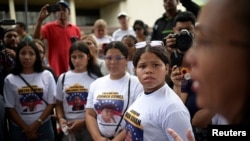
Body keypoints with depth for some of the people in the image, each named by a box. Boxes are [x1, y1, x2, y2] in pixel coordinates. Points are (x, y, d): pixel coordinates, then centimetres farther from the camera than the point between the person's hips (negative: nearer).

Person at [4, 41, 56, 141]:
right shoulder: (10, 79, -2)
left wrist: (36, 125, -8)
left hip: (44, 127, 0)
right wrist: (26, 128, -7)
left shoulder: (47, 75, -2)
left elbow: (51, 103, -2)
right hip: (19, 129, 0)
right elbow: (10, 108, -1)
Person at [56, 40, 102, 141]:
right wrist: (61, 118, -7)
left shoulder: (96, 78, -4)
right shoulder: (63, 78, 6)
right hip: (69, 128, 3)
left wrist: (83, 121, -12)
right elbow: (59, 104, 11)